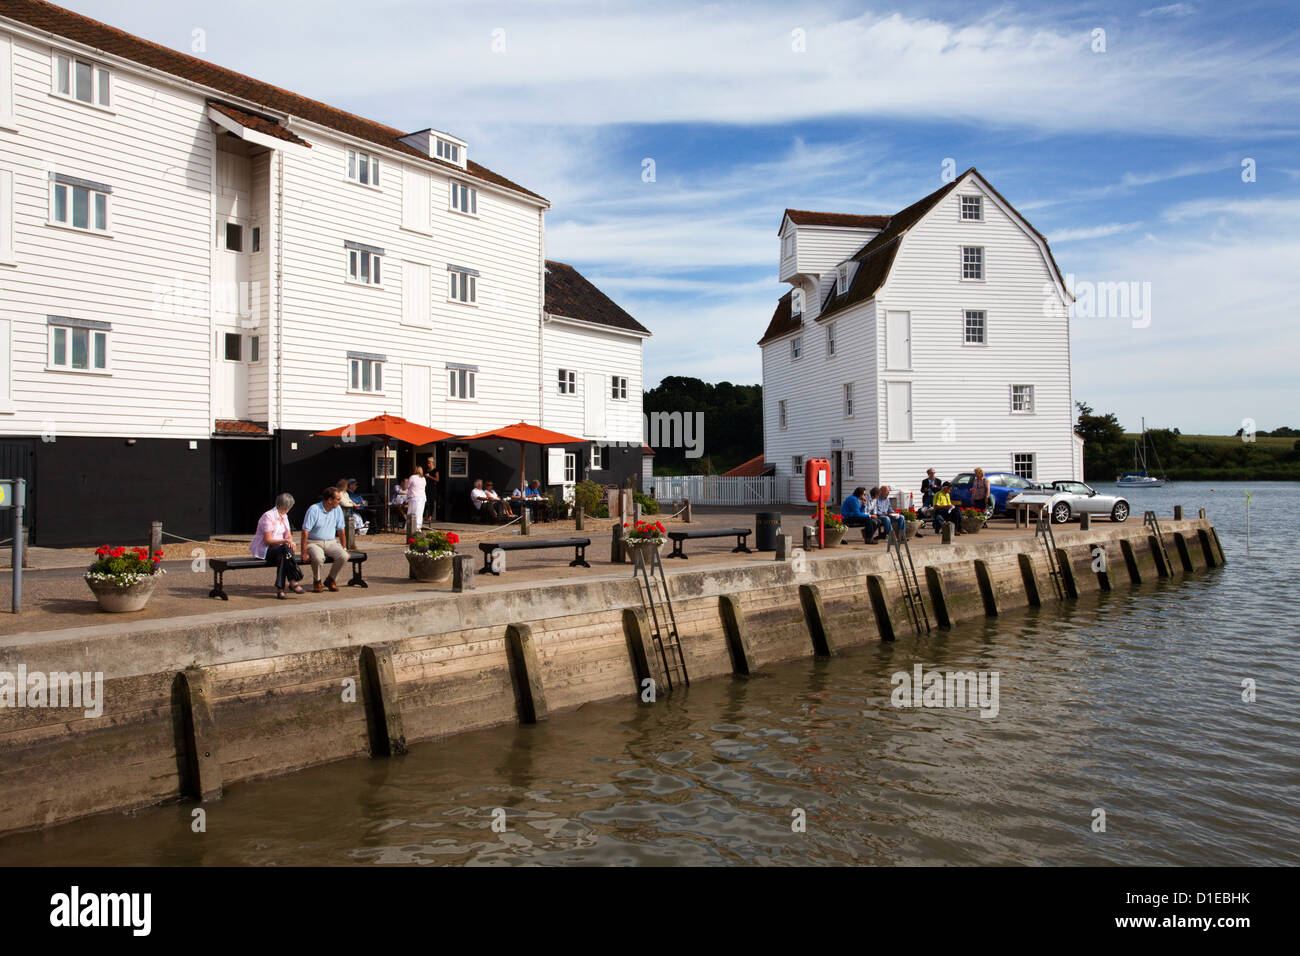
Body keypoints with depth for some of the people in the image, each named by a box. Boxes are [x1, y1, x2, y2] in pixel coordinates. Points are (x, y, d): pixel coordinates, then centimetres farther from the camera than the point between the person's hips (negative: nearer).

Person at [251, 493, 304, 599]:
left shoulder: (284, 516, 15)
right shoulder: (268, 516, -12)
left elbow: (289, 535, 14)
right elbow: (267, 540, -16)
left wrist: (290, 541, -10)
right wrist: (284, 541, -28)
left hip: (278, 549, 7)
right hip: (263, 550, -7)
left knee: (283, 556, -30)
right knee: (285, 550, -35)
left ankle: (280, 588, -34)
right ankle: (293, 581, -32)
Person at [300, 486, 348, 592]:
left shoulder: (338, 510, 2)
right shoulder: (314, 510, -14)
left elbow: (340, 530, 12)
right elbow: (305, 532, -15)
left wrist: (343, 547, 13)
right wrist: (304, 553, -18)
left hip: (331, 542, 4)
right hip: (314, 542, -4)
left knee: (343, 556, -24)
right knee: (318, 558, -36)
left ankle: (331, 580, 0)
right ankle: (317, 581, -6)